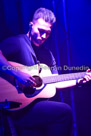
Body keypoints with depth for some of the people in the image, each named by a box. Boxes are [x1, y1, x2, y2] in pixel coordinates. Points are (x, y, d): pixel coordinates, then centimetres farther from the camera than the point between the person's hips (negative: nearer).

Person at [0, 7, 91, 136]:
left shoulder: (47, 54, 18)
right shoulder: (17, 42, -4)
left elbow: (55, 82, 19)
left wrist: (79, 80, 9)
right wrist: (18, 74, -28)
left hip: (38, 104, 7)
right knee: (64, 111, -19)